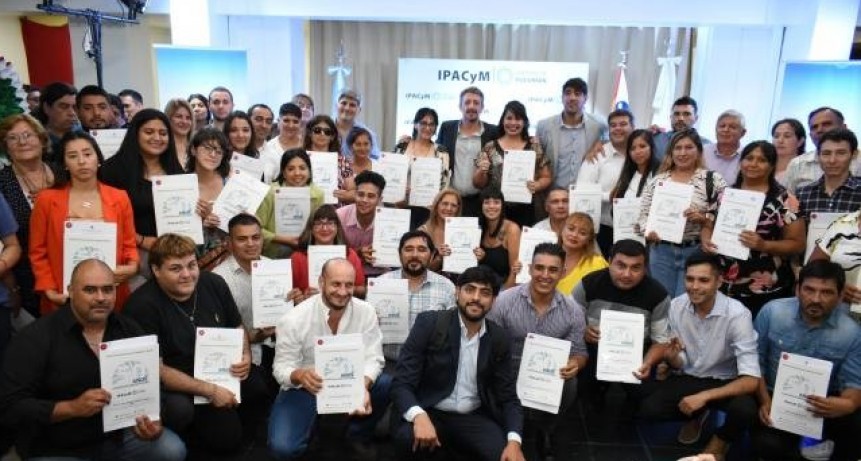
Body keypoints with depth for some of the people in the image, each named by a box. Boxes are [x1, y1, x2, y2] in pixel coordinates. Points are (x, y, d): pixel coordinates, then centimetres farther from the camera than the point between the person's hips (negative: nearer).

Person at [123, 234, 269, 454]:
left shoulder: (213, 283, -4)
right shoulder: (143, 306, -19)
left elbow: (237, 327, 12)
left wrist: (245, 356, -10)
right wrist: (210, 390, -24)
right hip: (176, 384, -5)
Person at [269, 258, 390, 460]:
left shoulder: (366, 312, -12)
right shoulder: (293, 319, -18)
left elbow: (372, 359, -12)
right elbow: (282, 368, -13)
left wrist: (363, 386, -34)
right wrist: (299, 375, -38)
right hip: (304, 388, -3)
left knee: (390, 386, -24)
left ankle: (358, 434, 5)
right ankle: (309, 424, 12)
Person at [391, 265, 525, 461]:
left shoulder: (500, 339, 2)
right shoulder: (429, 323, -10)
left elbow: (508, 396, 4)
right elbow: (401, 383, -13)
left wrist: (514, 440, -15)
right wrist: (419, 416, -34)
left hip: (473, 418, 3)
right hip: (429, 413, -2)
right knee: (409, 438, -33)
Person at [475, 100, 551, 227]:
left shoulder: (535, 146, 6)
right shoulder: (490, 148, 5)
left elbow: (547, 177, 9)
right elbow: (478, 184, 7)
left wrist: (537, 185, -10)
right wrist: (481, 171, -12)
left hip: (527, 211, 0)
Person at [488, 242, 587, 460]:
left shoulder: (572, 310, -2)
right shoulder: (503, 301, -10)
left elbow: (580, 351, 5)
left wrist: (575, 364, -21)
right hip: (510, 374, -2)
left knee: (569, 386, -29)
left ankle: (545, 434, 5)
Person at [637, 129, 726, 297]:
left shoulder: (713, 180, -1)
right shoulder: (658, 180, 8)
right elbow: (642, 213, 9)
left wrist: (703, 218, -19)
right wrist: (647, 231, -10)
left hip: (696, 252, -3)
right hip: (661, 251, 3)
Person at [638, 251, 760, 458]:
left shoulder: (737, 314, -25)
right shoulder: (676, 306, -12)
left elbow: (751, 380, -27)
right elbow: (681, 364, -1)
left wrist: (704, 396, -34)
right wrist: (672, 357, -25)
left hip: (725, 382, -3)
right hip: (689, 378, 3)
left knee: (744, 409, -35)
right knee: (648, 409, -18)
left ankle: (718, 443, 3)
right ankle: (698, 415, 16)